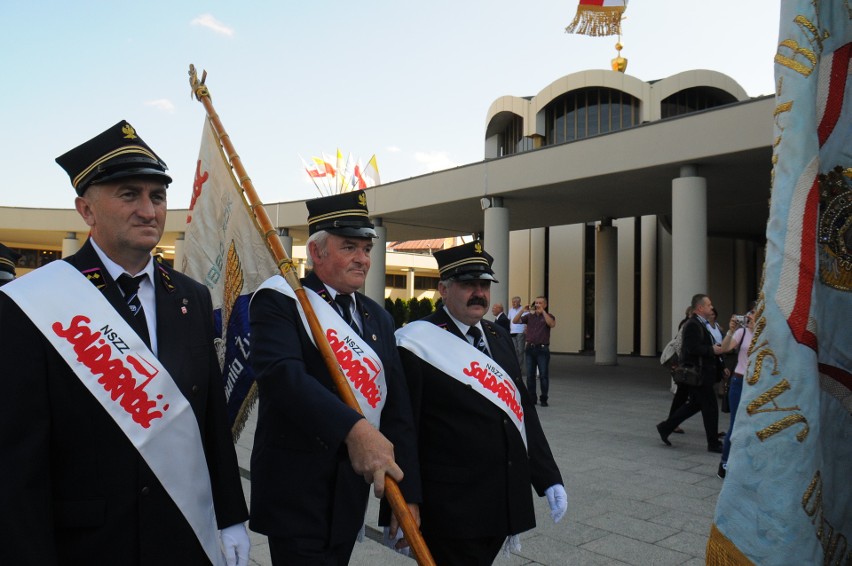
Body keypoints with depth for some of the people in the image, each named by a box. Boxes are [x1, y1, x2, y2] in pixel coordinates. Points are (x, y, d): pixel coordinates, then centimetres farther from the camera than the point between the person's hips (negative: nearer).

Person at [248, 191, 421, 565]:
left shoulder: (379, 318, 9)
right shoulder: (280, 300, -9)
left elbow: (398, 407, 6)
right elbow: (281, 373, -28)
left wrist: (407, 492, 1)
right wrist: (353, 428, -39)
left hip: (353, 487, 6)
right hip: (295, 488, -6)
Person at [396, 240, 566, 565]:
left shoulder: (499, 338, 9)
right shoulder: (418, 343, -13)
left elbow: (524, 410, 11)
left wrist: (548, 478, 8)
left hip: (505, 502, 7)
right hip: (452, 509, -7)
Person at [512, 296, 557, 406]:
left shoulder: (548, 316, 3)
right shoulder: (529, 316, 11)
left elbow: (552, 324, -19)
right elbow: (515, 321, 4)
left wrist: (543, 312, -19)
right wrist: (523, 311, -7)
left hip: (542, 349, -3)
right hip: (530, 348, 3)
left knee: (543, 375, 0)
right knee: (530, 375, 7)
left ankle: (543, 399, 10)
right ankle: (531, 398, 17)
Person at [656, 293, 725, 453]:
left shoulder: (700, 324, 15)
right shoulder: (693, 325, -18)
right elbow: (692, 348, -26)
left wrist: (716, 348, 4)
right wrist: (712, 350, -22)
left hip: (701, 372, 11)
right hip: (698, 374, -11)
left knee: (695, 404, 17)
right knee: (710, 406, -1)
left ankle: (666, 427, 22)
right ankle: (713, 443, 10)